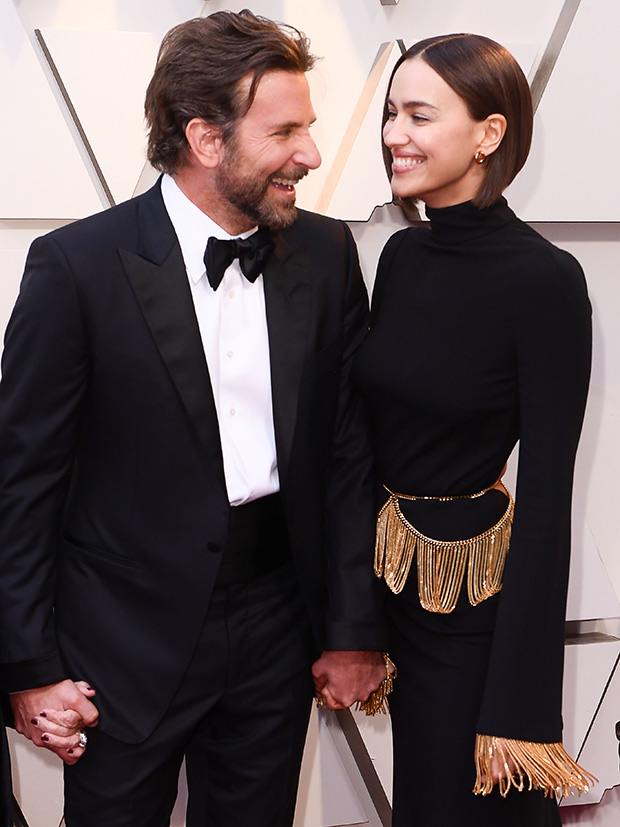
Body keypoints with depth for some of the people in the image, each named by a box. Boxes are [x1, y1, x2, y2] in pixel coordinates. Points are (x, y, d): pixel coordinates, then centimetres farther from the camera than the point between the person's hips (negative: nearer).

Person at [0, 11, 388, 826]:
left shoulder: (326, 254, 0)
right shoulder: (77, 265, -13)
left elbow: (351, 449, 3)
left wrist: (355, 629, 3)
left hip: (277, 631, 4)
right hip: (128, 642, -3)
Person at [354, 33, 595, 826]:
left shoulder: (544, 280, -19)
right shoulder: (402, 254, 1)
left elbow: (547, 492, -19)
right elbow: (373, 425, 8)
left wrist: (520, 698, -19)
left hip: (476, 588, -6)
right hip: (391, 576, 6)